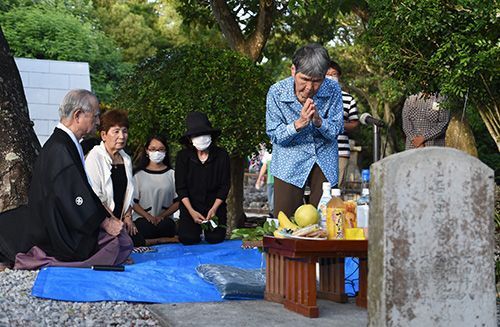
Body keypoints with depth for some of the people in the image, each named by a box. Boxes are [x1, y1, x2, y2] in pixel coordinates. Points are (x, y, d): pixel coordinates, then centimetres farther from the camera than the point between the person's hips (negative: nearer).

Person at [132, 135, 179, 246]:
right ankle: (169, 240, -17)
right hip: (142, 219, 0)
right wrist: (148, 216, -13)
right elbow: (133, 201, 4)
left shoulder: (171, 174, 10)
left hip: (165, 219, 0)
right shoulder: (139, 175, 9)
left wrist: (162, 216, -9)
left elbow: (178, 201, 6)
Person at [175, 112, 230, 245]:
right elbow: (180, 187, -4)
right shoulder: (183, 156, -4)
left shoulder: (221, 155, -4)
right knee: (187, 239, -15)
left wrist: (214, 209, -14)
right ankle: (197, 229, 22)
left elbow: (225, 185, -3)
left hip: (215, 205, 0)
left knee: (215, 239, -15)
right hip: (190, 206, 0)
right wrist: (191, 211, -14)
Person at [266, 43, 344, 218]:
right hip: (289, 163, -1)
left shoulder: (332, 89, -12)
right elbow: (274, 135, -12)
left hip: (324, 161, 1)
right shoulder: (276, 92, -16)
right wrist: (298, 124, -30)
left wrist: (318, 121, -27)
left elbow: (336, 131, -6)